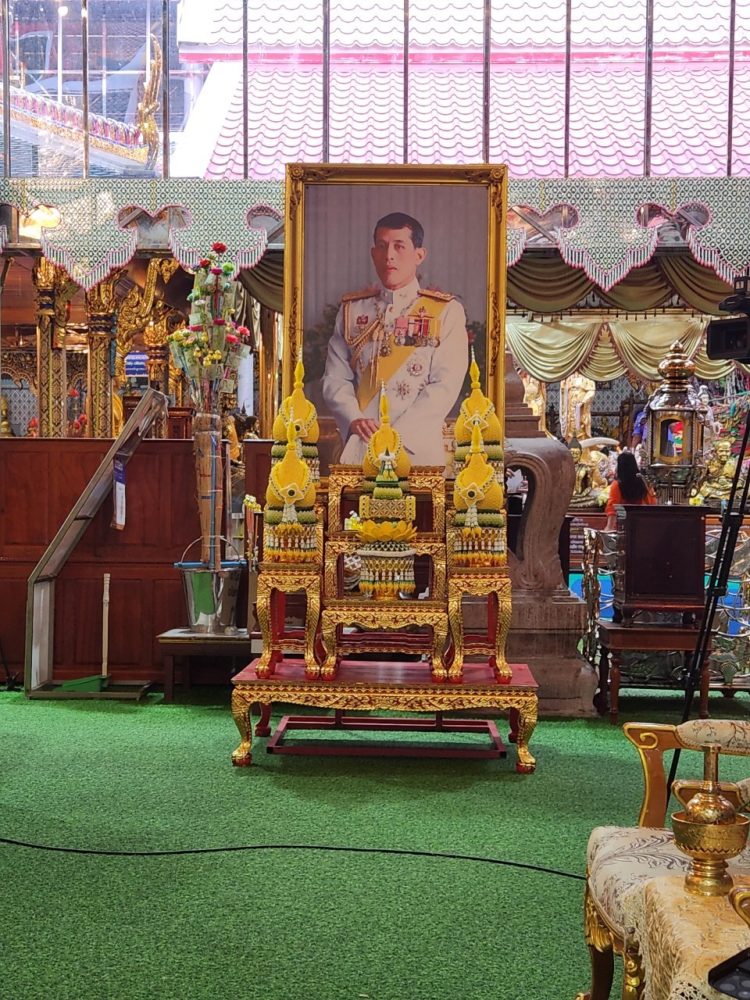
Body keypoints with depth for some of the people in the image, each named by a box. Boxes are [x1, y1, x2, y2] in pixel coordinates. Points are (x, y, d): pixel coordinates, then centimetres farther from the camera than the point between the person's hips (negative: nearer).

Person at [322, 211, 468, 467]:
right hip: (359, 448, 2)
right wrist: (354, 420, -12)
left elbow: (445, 385, -6)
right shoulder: (352, 309, 14)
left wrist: (397, 434, -16)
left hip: (418, 449, -2)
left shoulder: (446, 311, 4)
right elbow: (335, 378, 8)